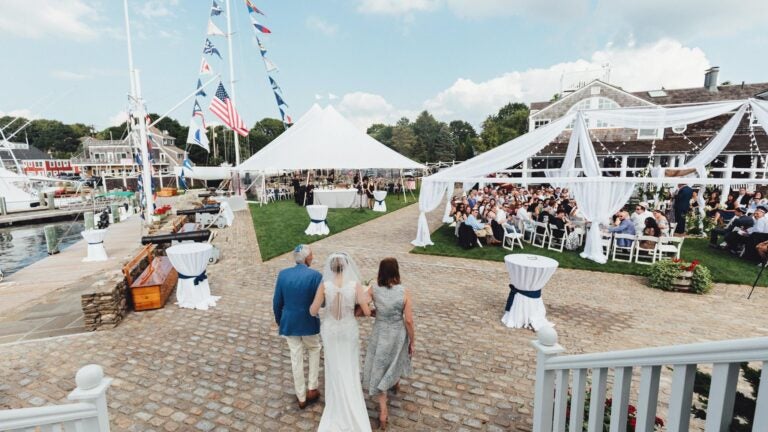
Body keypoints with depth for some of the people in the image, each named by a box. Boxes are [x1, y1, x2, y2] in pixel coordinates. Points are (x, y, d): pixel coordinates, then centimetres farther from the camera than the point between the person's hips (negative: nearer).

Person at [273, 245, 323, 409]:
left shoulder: (283, 274, -6)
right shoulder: (315, 275, -18)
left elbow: (277, 302, 1)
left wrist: (279, 321, 16)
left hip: (289, 322, 3)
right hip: (308, 323, -3)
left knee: (296, 358, 15)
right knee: (314, 350, 25)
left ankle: (301, 398, 29)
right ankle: (312, 388, 26)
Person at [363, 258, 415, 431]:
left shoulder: (374, 290, -18)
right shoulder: (404, 293, -21)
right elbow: (409, 321, -17)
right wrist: (412, 341, -2)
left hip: (380, 333, -1)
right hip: (398, 333, 1)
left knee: (379, 370, 15)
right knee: (396, 360, 31)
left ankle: (383, 411, 16)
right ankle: (396, 384, 59)